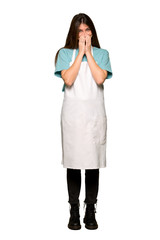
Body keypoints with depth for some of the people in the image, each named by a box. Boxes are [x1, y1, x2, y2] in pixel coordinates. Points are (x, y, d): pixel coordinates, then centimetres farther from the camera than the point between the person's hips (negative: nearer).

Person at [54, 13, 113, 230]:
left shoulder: (101, 54, 8)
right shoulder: (65, 53, 6)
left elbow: (100, 78, -10)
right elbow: (68, 80, -11)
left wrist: (88, 52, -5)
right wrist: (80, 53, -6)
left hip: (95, 114, 1)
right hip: (72, 113, 0)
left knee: (93, 163, 4)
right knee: (73, 163, 4)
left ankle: (91, 211, 15)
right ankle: (74, 211, 15)